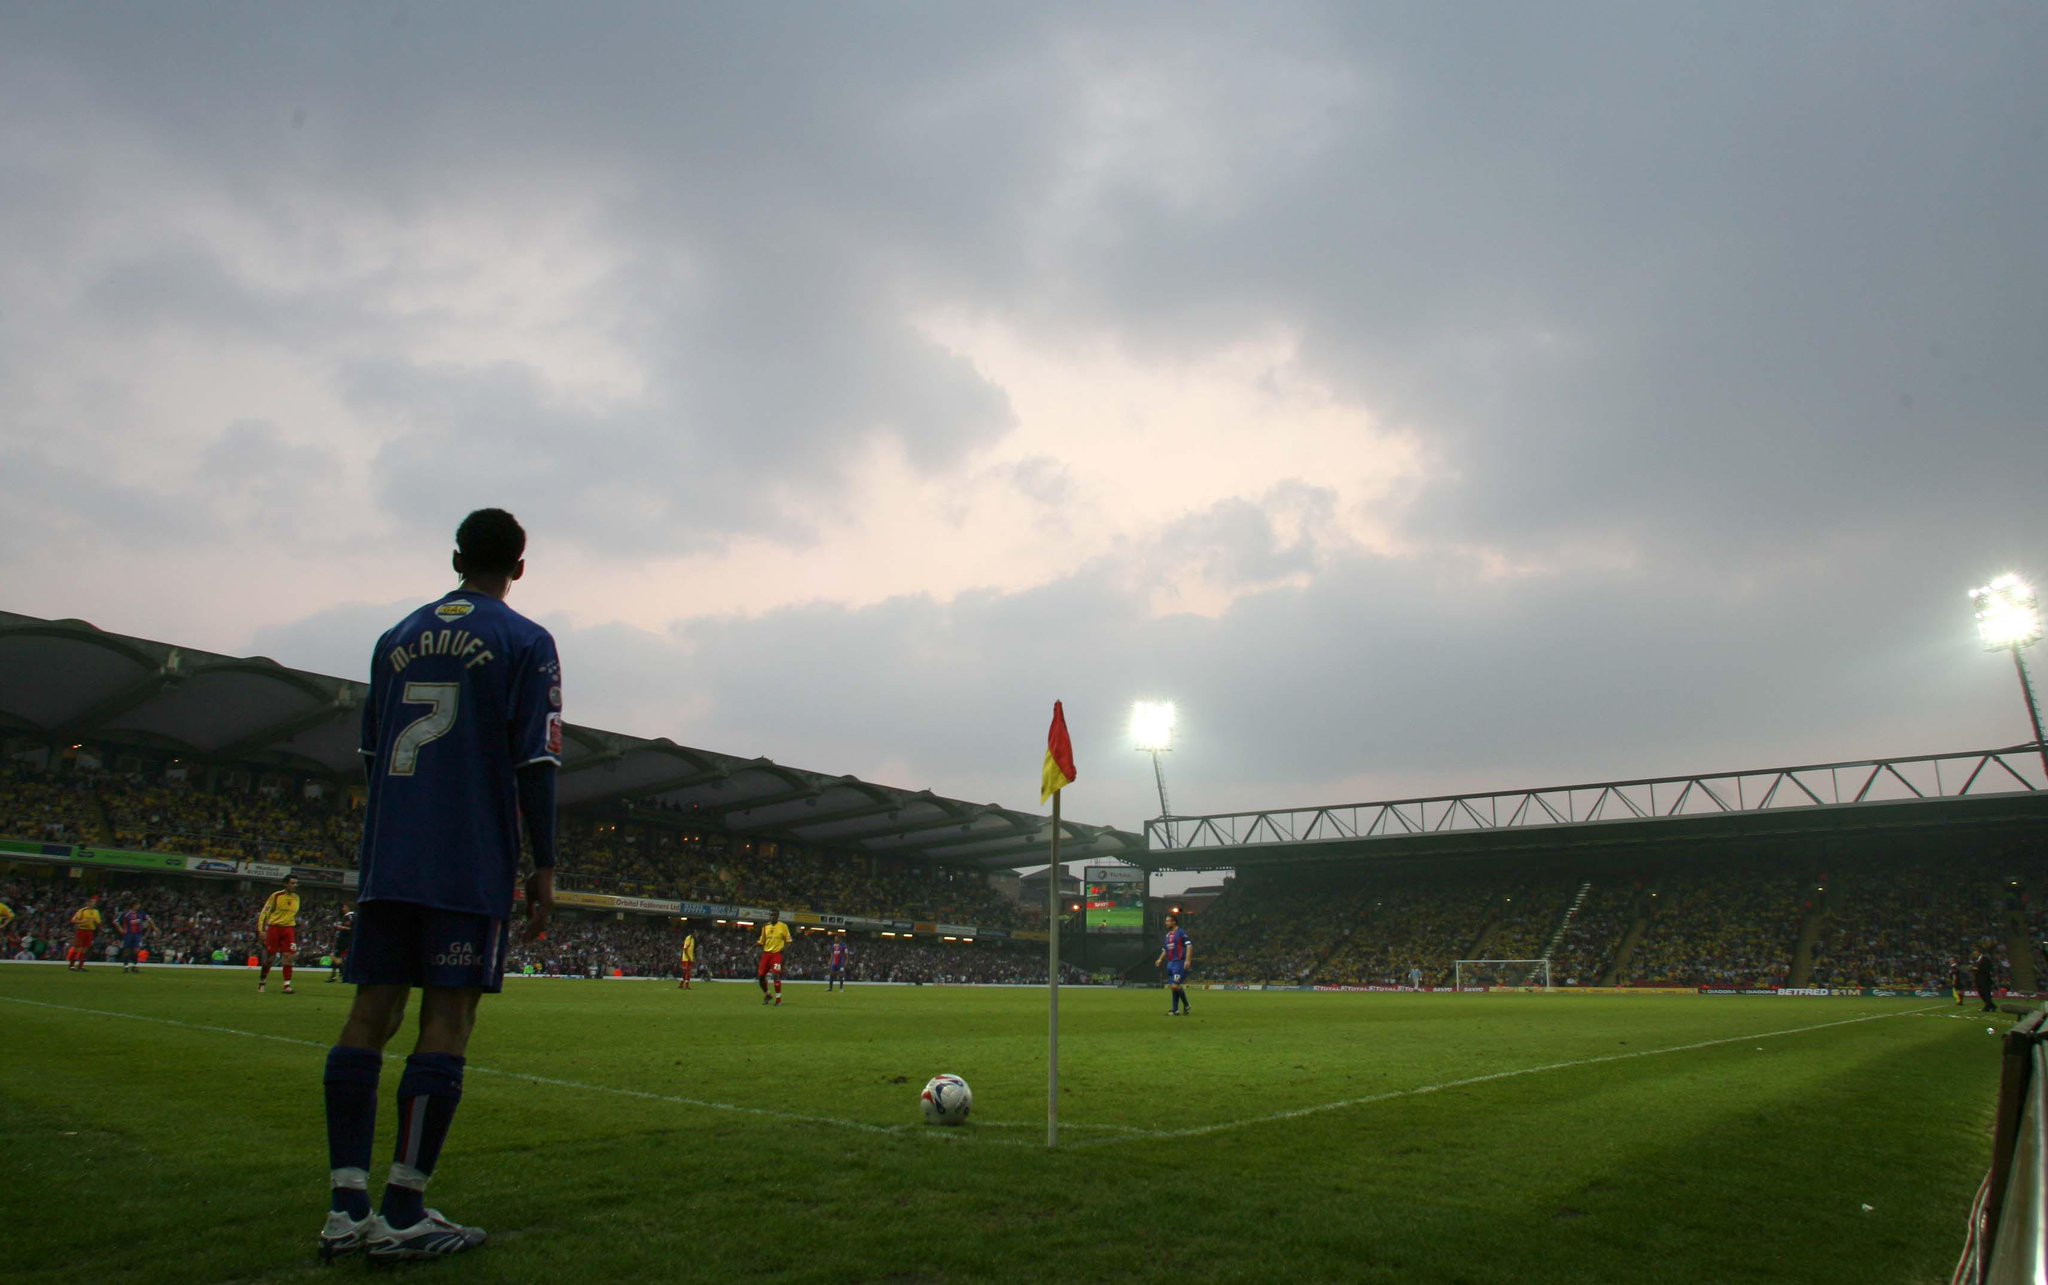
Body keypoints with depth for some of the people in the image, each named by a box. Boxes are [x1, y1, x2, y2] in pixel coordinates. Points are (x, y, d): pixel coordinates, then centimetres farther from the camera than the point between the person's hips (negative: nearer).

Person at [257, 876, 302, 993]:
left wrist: (297, 931, 21)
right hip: (274, 927, -3)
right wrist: (261, 930, -11)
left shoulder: (296, 898, 10)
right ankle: (261, 983, 21)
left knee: (288, 957, -9)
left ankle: (287, 985, -9)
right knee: (270, 957, 3)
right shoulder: (276, 896, -5)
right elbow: (264, 913, -4)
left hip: (289, 929, 3)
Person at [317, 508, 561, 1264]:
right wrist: (545, 869, -3)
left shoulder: (397, 638, 16)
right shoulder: (524, 643, -1)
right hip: (471, 864, -5)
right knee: (447, 1021, -3)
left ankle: (347, 1210, 7)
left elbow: (371, 758, 18)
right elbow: (535, 763, -7)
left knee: (372, 1015, 6)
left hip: (387, 861, 5)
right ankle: (402, 1218, -1)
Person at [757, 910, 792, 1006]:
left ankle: (778, 1000, -6)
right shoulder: (765, 927, 8)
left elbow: (788, 940, 3)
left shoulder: (783, 926, -2)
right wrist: (754, 944, -7)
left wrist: (785, 947, -16)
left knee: (776, 976, -16)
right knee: (760, 976, 3)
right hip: (766, 953, 5)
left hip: (777, 954, -4)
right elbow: (762, 942, 13)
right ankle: (766, 995, 27)